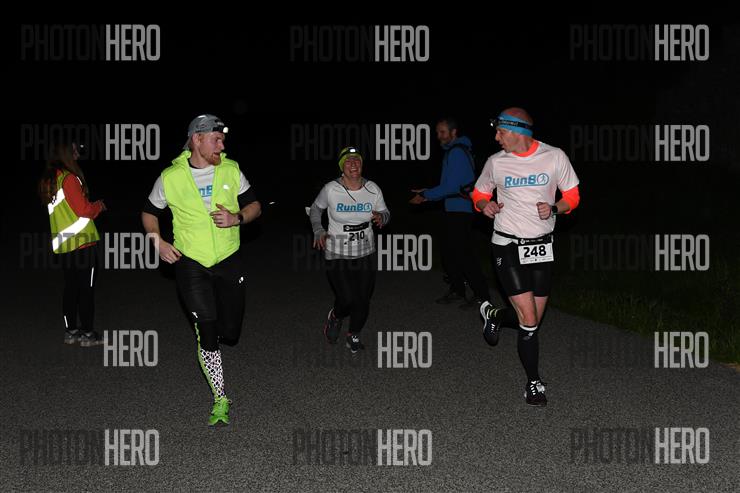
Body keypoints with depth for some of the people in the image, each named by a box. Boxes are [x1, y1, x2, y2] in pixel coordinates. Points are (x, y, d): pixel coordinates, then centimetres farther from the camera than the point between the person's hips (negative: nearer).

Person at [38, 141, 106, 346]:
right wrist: (99, 205, 3)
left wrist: (92, 207, 19)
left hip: (62, 243, 8)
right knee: (87, 289, 0)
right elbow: (83, 209, -15)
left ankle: (70, 331, 17)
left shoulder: (47, 181, 10)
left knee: (70, 288, 13)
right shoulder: (69, 178, -16)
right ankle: (87, 334, 3)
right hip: (82, 242, -8)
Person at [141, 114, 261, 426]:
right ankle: (220, 400, 6)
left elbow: (254, 205, 7)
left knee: (230, 333, 4)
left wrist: (237, 219, -13)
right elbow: (149, 213, 8)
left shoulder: (231, 170, -1)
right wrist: (158, 241, -8)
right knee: (206, 333, -7)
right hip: (191, 263, -2)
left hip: (229, 260, 2)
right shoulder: (170, 177, -6)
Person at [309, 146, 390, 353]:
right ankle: (335, 317, 25)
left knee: (363, 299, 4)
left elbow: (385, 213, 8)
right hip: (337, 254, -3)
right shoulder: (331, 189, -11)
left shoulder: (372, 189, -5)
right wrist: (318, 231, -7)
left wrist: (381, 218, -16)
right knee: (347, 299, -12)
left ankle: (354, 335, 31)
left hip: (366, 253, 3)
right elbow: (315, 209, 7)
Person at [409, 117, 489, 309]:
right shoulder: (453, 151, 16)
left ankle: (481, 295, -3)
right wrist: (428, 195, 13)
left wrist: (426, 194, -12)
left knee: (463, 254, -8)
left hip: (460, 211, -10)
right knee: (449, 252, 15)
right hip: (453, 210, 10)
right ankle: (457, 291, 24)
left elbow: (451, 186, -21)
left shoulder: (457, 152, -15)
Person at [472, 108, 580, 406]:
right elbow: (480, 194, 15)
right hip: (508, 246, -2)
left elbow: (572, 198, 5)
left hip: (542, 246, 2)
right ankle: (533, 383, 9)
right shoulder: (496, 162, 0)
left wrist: (554, 208, -15)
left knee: (533, 320, 7)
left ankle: (494, 315, 39)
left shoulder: (555, 157, -3)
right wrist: (485, 205, -8)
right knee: (529, 320, -10)